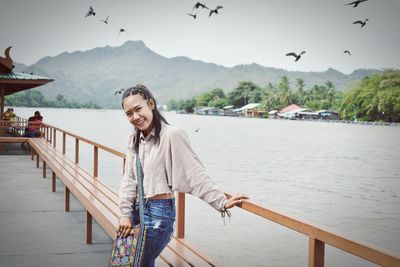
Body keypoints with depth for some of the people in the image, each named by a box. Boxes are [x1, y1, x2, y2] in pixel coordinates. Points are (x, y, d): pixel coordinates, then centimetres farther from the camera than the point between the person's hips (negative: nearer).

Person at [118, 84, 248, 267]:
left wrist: (221, 202, -24)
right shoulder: (134, 140, 8)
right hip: (137, 209, 7)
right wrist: (126, 213, -3)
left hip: (159, 213, -7)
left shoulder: (171, 135, -15)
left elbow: (195, 173, -17)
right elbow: (129, 179, 5)